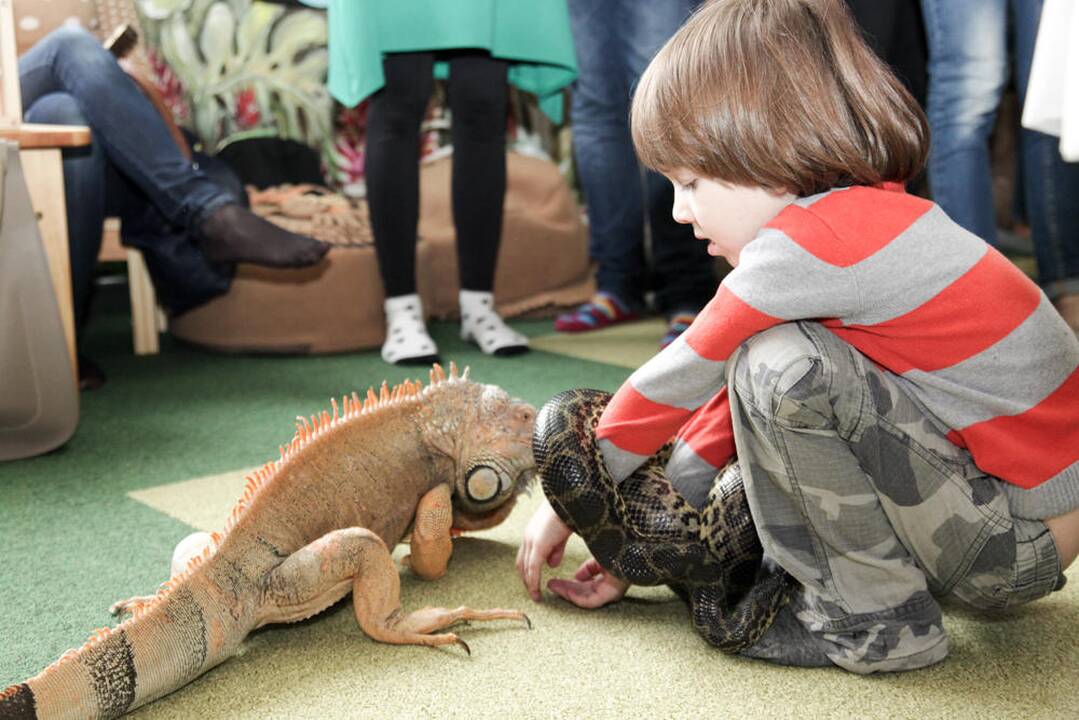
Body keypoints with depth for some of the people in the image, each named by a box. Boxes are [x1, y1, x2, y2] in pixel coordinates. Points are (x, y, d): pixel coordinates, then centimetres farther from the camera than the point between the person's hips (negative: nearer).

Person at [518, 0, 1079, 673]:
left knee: (783, 368, -26)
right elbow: (726, 388, 9)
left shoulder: (816, 237, -22)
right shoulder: (865, 220, 7)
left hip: (1022, 544, -9)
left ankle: (876, 616, -9)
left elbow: (683, 380, -13)